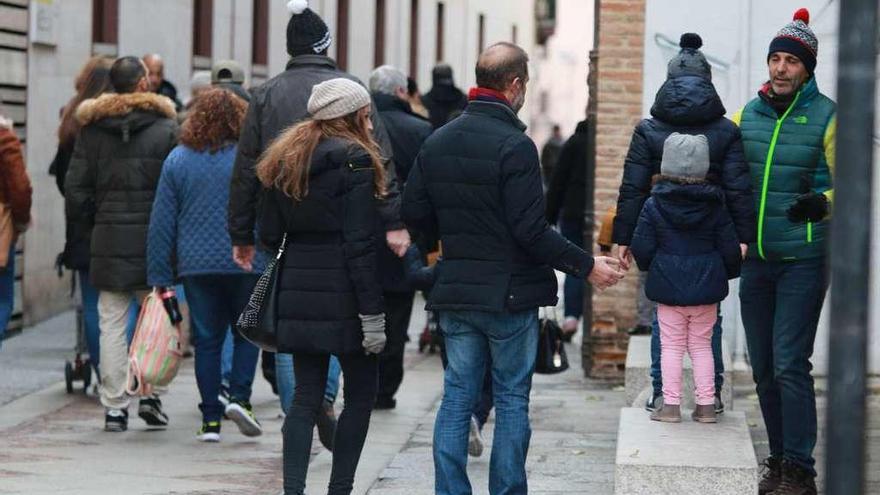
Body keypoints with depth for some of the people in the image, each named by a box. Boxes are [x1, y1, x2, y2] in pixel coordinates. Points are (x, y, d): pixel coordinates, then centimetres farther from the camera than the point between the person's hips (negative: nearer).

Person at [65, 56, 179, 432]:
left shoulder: (92, 129, 5)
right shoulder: (166, 128, -5)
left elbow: (75, 189, 6)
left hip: (108, 239, 3)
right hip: (153, 239, -3)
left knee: (112, 324, 5)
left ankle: (114, 407, 5)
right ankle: (150, 393, 1)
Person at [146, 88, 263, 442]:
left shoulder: (177, 160, 3)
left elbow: (162, 223, 3)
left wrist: (160, 276, 7)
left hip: (197, 266, 2)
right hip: (246, 263, -2)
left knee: (207, 340, 7)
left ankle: (211, 420, 5)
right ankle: (239, 397, -4)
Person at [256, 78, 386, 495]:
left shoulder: (285, 160, 11)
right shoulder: (353, 159, -9)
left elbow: (269, 234, 12)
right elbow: (359, 244, -14)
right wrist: (372, 314, -14)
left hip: (297, 295, 6)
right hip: (343, 297, -6)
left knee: (306, 396, 7)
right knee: (360, 394, 6)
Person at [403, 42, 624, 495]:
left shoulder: (436, 142, 5)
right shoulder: (515, 146, -16)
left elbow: (414, 214, 9)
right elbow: (531, 231, -19)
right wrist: (587, 266, -11)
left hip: (455, 290, 6)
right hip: (510, 293, -6)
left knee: (457, 397, 9)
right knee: (512, 398, 5)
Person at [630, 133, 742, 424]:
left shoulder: (653, 206, -7)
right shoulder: (715, 206, -3)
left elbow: (642, 248, -8)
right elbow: (730, 248, -1)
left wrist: (649, 267, 13)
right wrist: (728, 273, 18)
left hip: (668, 288, -1)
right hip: (706, 290, 1)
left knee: (671, 346, 7)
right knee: (701, 346, 11)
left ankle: (671, 405, 3)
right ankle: (706, 405, 9)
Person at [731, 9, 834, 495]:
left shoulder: (827, 118, -6)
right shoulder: (746, 116, 9)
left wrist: (822, 203, -25)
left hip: (804, 260, -5)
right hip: (756, 260, 5)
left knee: (789, 365, -11)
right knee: (763, 367, 9)